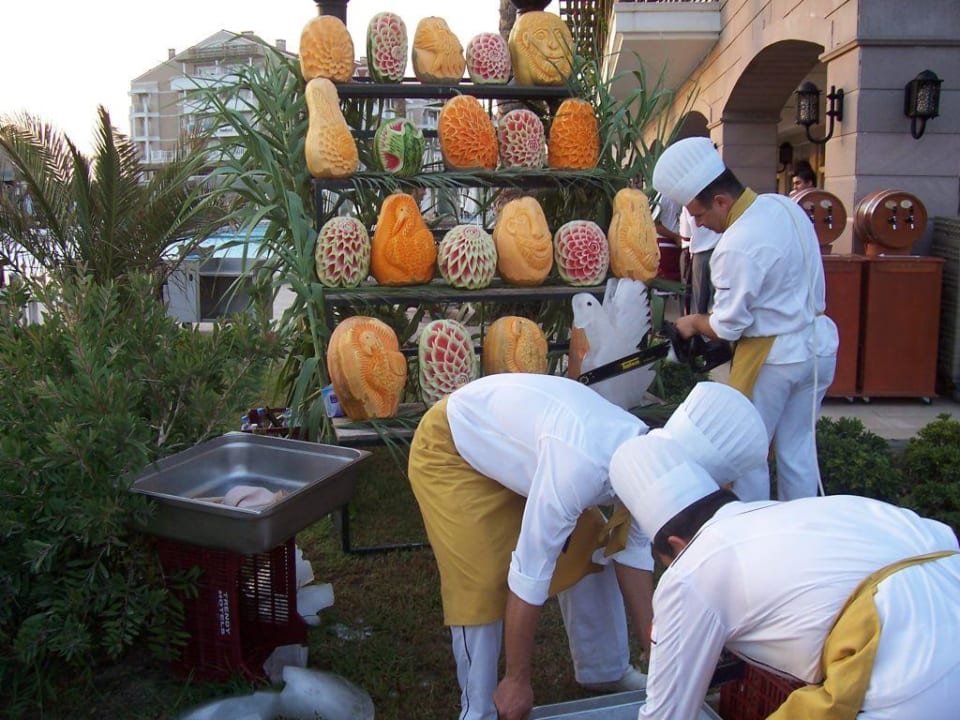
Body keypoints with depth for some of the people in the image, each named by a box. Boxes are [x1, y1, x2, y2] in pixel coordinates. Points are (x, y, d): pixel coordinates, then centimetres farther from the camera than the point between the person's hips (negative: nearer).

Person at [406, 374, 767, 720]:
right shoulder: (585, 465, -42)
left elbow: (632, 552, -4)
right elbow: (530, 573, -35)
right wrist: (517, 679, -23)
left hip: (509, 435, 7)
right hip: (450, 448, -7)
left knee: (589, 550, 7)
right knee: (482, 584, -12)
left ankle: (605, 671, 28)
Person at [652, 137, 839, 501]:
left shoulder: (737, 247, -25)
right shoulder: (785, 205, 0)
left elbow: (727, 326, -18)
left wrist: (693, 323, 1)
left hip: (774, 358, -8)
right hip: (819, 344, 8)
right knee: (798, 450, 18)